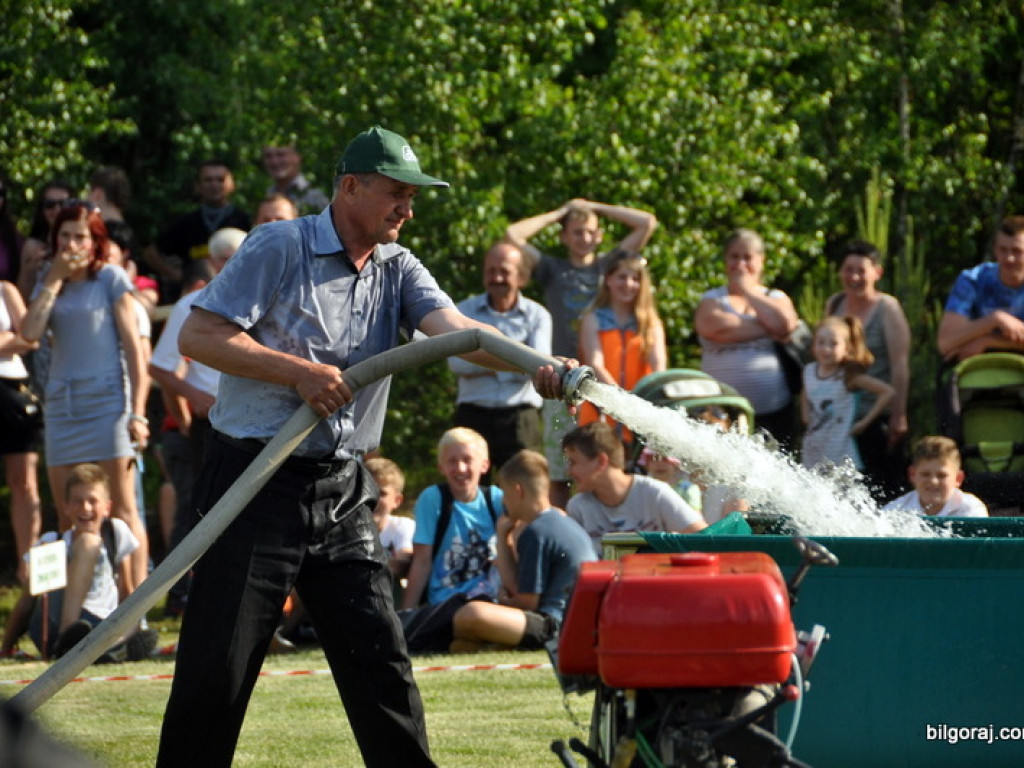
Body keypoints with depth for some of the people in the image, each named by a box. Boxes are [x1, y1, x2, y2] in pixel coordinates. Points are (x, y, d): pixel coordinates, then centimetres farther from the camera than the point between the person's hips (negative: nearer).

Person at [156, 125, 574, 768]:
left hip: (343, 492, 5)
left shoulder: (398, 270, 11)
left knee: (380, 656, 2)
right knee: (219, 664, -4)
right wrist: (299, 372, -16)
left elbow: (456, 327, -6)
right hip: (256, 485, -5)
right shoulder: (279, 248, -5)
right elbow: (198, 335, -9)